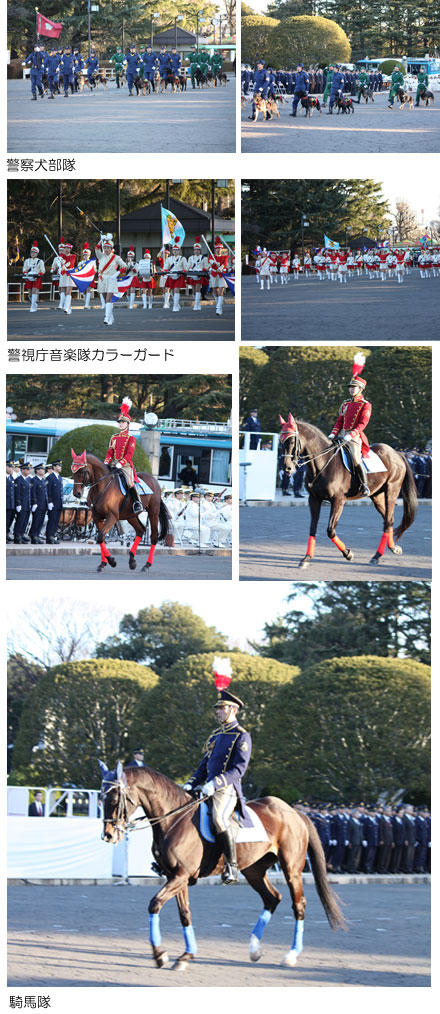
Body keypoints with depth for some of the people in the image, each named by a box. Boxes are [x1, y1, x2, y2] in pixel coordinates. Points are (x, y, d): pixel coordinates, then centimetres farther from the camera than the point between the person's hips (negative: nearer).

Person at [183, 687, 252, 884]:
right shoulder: (215, 735, 21)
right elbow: (204, 765, 24)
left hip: (228, 788, -9)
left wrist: (215, 783, -24)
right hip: (208, 788, 9)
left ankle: (232, 866, -27)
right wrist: (190, 784, 8)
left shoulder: (242, 736, -3)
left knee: (219, 818, -34)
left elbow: (239, 769, -13)